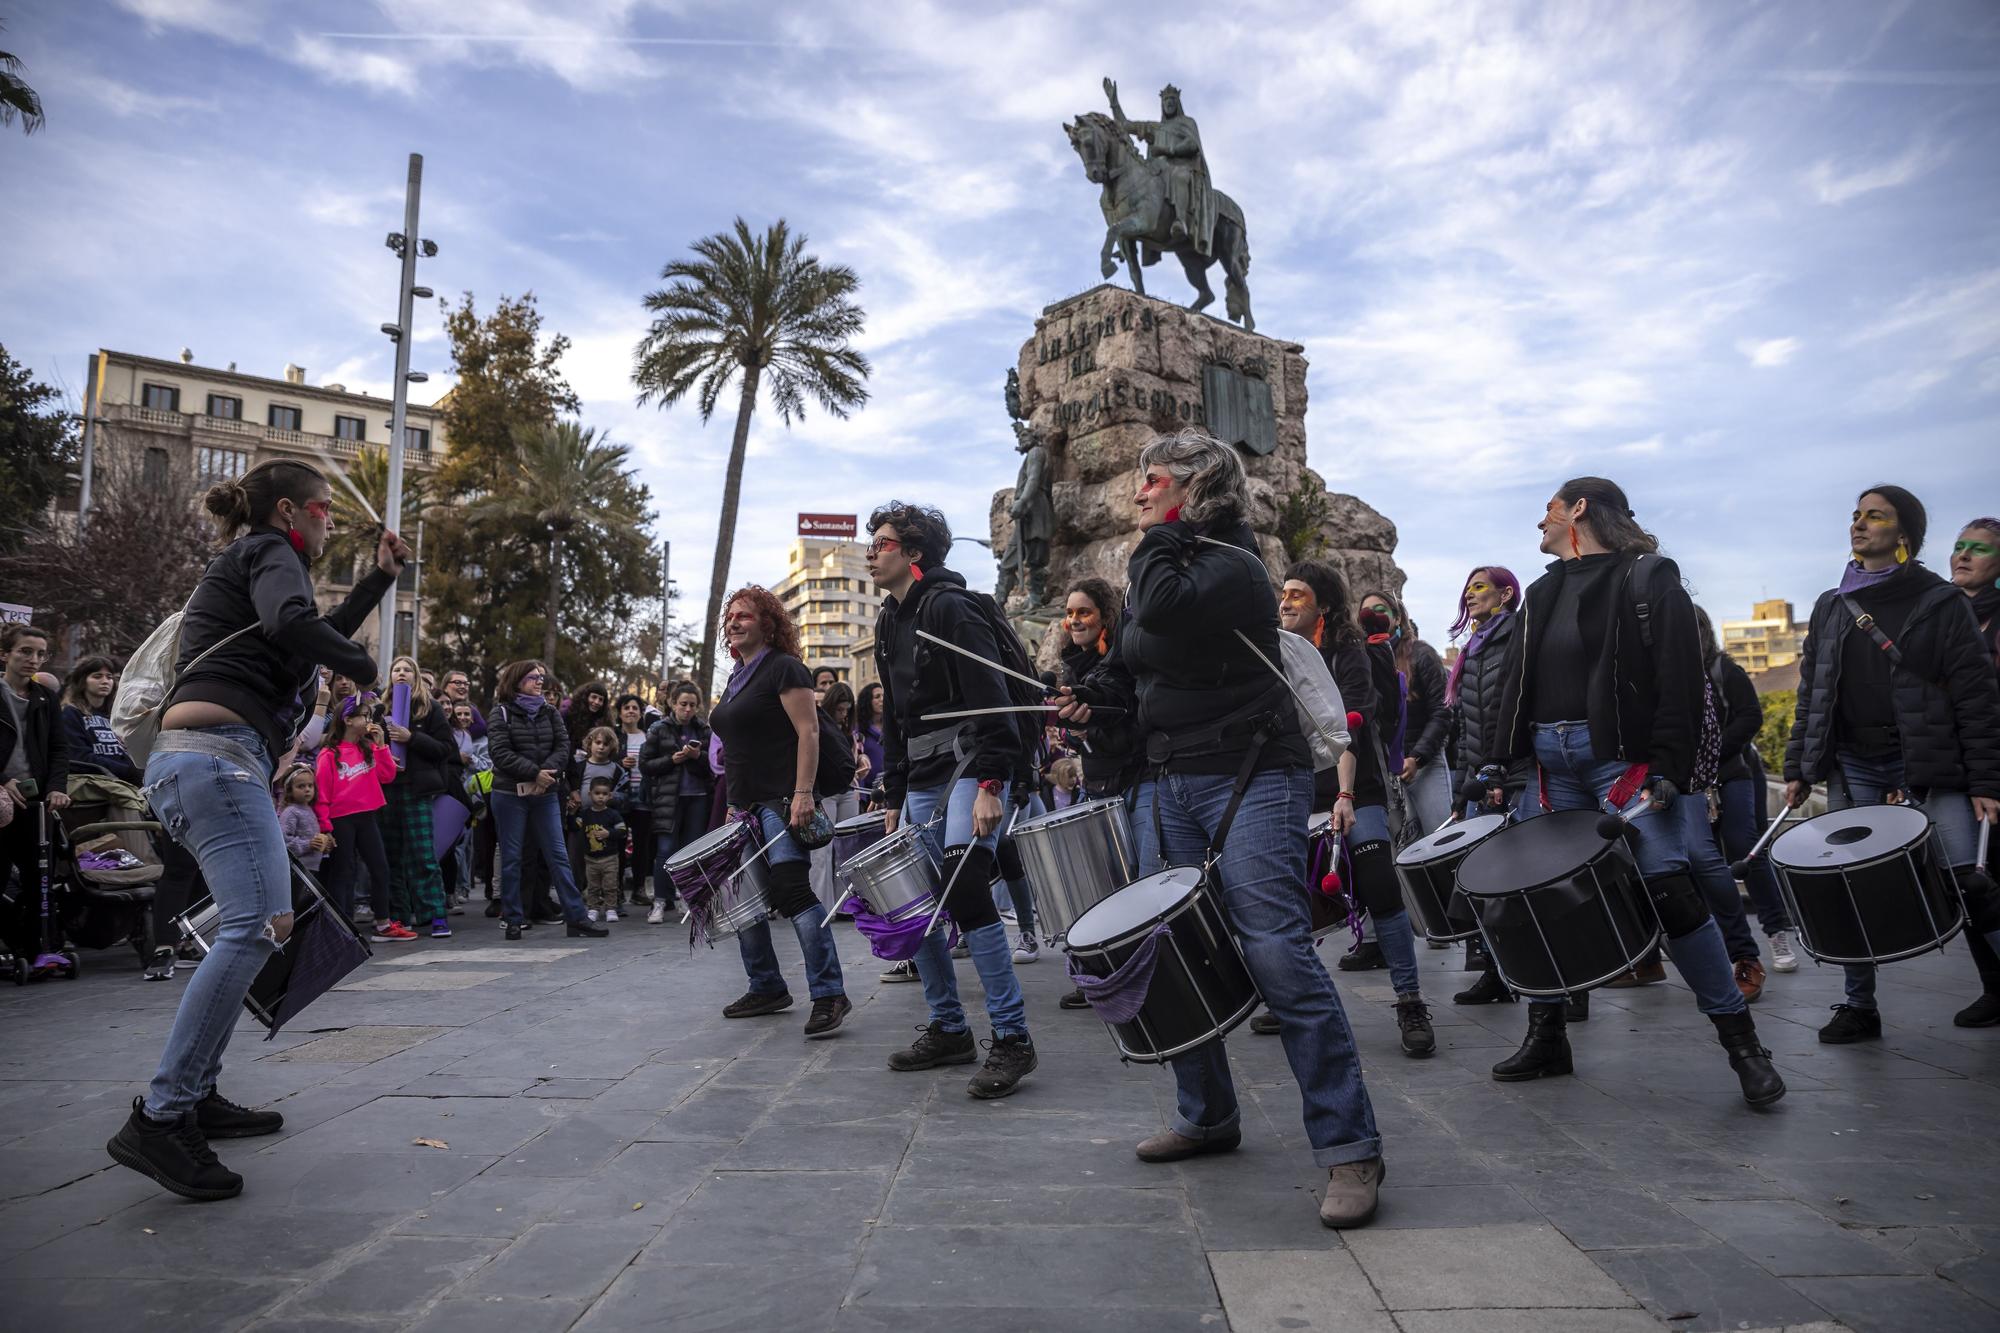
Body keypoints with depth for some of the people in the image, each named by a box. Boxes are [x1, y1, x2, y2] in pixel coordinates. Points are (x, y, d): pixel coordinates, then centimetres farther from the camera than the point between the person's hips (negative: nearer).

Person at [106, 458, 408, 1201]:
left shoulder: (243, 565, 28)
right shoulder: (269, 550, 0)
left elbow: (321, 635, 38)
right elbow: (293, 622, -23)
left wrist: (380, 577, 34)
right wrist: (368, 669, -9)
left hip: (193, 759, 11)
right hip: (217, 753, -11)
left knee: (263, 924, 16)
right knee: (255, 926, -20)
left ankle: (197, 1096, 18)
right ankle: (158, 1119, -24)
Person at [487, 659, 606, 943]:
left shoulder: (549, 713, 12)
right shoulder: (501, 713, -2)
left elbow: (562, 746, 3)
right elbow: (500, 752, -12)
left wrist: (546, 773, -14)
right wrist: (534, 773, -18)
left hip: (545, 793, 4)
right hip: (510, 794, -4)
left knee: (558, 855, 1)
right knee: (511, 858, 3)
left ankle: (576, 918, 0)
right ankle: (513, 920, 12)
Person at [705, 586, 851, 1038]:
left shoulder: (783, 667, -7)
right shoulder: (737, 675, 20)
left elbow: (808, 731, -15)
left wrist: (803, 793, -23)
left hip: (781, 801, -10)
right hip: (747, 805, 10)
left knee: (792, 890, -18)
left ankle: (830, 994, -16)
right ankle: (767, 988, 23)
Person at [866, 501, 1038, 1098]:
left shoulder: (948, 607, -10)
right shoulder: (889, 623, 17)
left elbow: (990, 699, -18)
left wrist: (989, 784, -25)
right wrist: (893, 797, 18)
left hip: (967, 768, -9)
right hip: (921, 780, 9)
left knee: (965, 890, -20)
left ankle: (1012, 1039, -10)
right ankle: (948, 1029, 23)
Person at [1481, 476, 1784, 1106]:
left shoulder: (1647, 577, -2)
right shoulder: (1543, 593, 18)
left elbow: (1681, 679, -10)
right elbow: (1520, 685, 18)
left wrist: (1670, 768, -18)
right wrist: (1500, 761, 10)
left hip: (1622, 759, -6)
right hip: (1552, 763, 7)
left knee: (1669, 889, -12)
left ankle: (1742, 1041, 2)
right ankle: (1546, 1037, 18)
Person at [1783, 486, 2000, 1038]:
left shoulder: (1941, 603, 0)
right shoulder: (1830, 608, 12)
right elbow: (1810, 696, 13)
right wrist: (1798, 769, 8)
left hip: (1930, 766, -3)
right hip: (1853, 768, 4)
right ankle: (1859, 1006, 13)